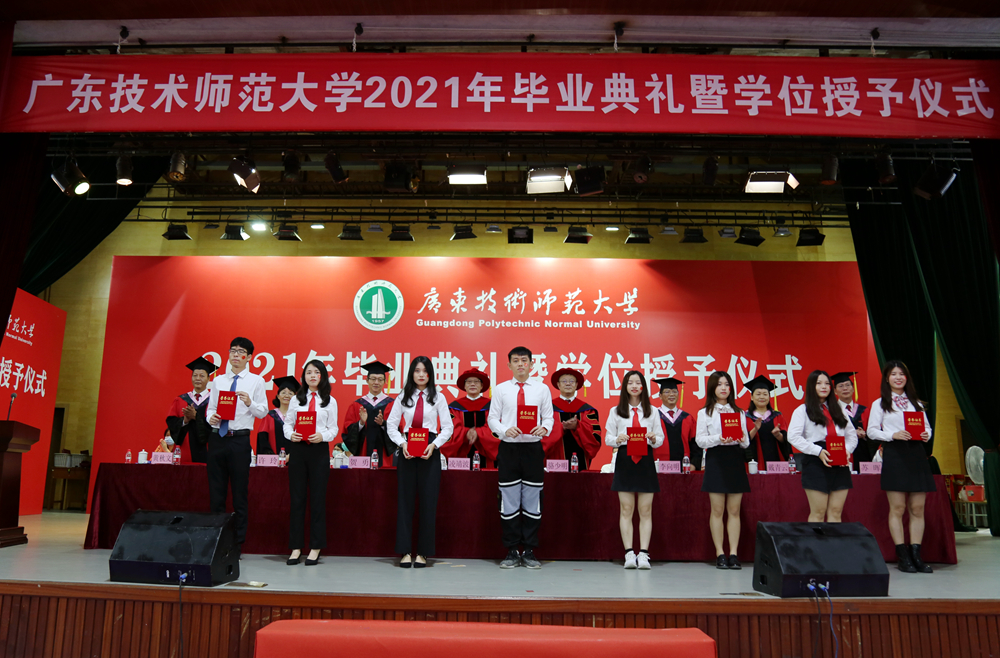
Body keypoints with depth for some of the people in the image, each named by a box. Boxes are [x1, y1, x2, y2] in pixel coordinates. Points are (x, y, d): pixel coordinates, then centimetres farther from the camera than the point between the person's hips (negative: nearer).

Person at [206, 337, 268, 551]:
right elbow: (210, 407, 13)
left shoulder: (256, 381, 3)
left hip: (240, 439, -3)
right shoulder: (218, 380, 14)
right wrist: (211, 417, -9)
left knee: (239, 492, 2)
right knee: (216, 491, 9)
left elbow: (263, 412, 0)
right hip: (217, 437, 4)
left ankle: (238, 540, 10)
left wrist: (250, 403, -19)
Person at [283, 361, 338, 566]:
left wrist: (322, 436, -16)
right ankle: (296, 547, 10)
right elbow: (287, 423, 9)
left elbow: (333, 429, 4)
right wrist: (290, 435, -12)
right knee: (297, 498, 3)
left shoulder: (330, 401, 8)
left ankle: (315, 548, 9)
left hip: (319, 450, -1)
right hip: (298, 449, 1)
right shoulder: (296, 400, 12)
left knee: (318, 498, 1)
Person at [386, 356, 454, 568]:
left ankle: (423, 552, 9)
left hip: (430, 451, -1)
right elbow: (391, 424, 6)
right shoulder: (403, 397, 8)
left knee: (428, 501, 0)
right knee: (405, 500, 1)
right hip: (407, 451, 1)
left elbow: (447, 427, 2)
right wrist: (402, 443, -9)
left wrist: (434, 445, -12)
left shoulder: (438, 397, 5)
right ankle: (405, 551, 9)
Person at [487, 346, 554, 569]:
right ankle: (511, 551, 15)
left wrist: (544, 428, -17)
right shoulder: (500, 389, 5)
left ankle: (529, 551, 16)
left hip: (533, 448, 0)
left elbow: (549, 417, 5)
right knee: (509, 503, 4)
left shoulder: (542, 389, 6)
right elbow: (492, 418, 4)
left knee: (532, 502, 5)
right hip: (509, 448, 0)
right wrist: (505, 430, -15)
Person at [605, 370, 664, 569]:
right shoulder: (615, 411, 8)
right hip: (624, 460, -1)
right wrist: (617, 439, -15)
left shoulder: (652, 411, 10)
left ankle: (643, 553, 2)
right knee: (626, 510, 0)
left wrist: (654, 439, -13)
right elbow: (607, 437, 5)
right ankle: (629, 553, 3)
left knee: (645, 510, 0)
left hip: (646, 460, 1)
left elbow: (661, 439, 8)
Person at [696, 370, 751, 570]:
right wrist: (718, 439, -18)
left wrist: (743, 440, -12)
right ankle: (720, 554, 5)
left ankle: (733, 553, 5)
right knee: (717, 510, -1)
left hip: (735, 459, 3)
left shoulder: (739, 412, 14)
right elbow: (700, 440, -2)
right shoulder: (704, 413, 5)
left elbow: (746, 442, 11)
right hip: (716, 460, -3)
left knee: (734, 510, 2)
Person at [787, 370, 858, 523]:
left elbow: (852, 435, 18)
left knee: (836, 512, 3)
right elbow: (793, 436, -9)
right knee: (818, 513, -3)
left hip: (840, 464, 5)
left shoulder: (838, 410, 20)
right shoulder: (803, 410, 3)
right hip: (816, 463, -5)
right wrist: (818, 451, -17)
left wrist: (847, 450, -3)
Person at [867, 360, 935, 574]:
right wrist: (892, 435, -15)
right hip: (894, 454, -4)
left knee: (918, 508, 2)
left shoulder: (916, 403, 17)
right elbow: (872, 431, 1)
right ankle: (902, 557, 2)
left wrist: (926, 435, -4)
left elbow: (927, 426, 18)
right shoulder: (880, 404, 6)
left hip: (916, 454, 4)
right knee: (897, 508, -4)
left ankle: (916, 555, 7)